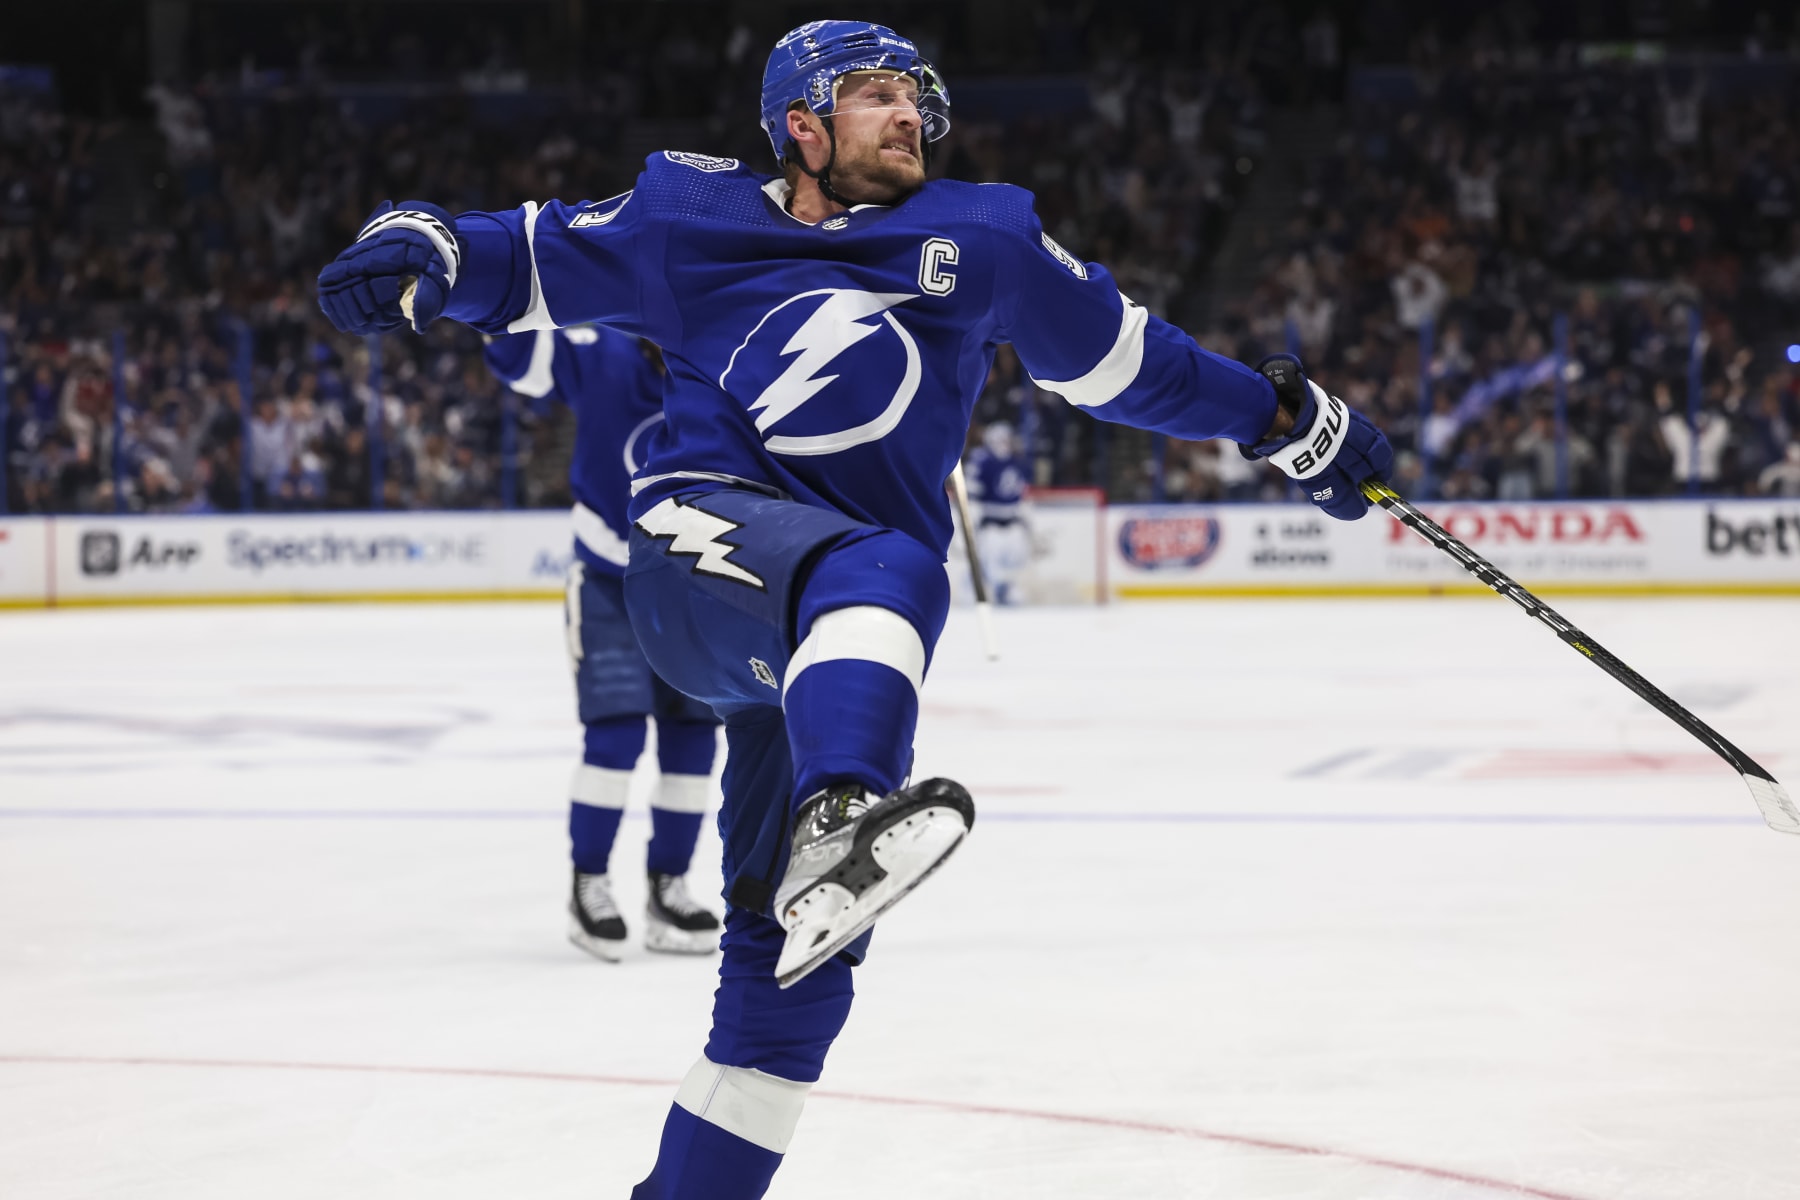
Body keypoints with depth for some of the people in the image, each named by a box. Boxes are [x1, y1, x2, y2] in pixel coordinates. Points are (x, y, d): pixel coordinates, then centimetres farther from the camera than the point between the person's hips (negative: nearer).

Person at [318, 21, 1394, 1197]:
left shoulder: (980, 238, 17)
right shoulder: (695, 220, 11)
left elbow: (1117, 352, 25)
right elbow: (531, 255, 12)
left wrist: (1286, 416, 27)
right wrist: (419, 252, -9)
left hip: (829, 648, 4)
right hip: (704, 538, -4)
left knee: (795, 953, 0)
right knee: (883, 569, -39)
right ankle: (835, 829, -65)